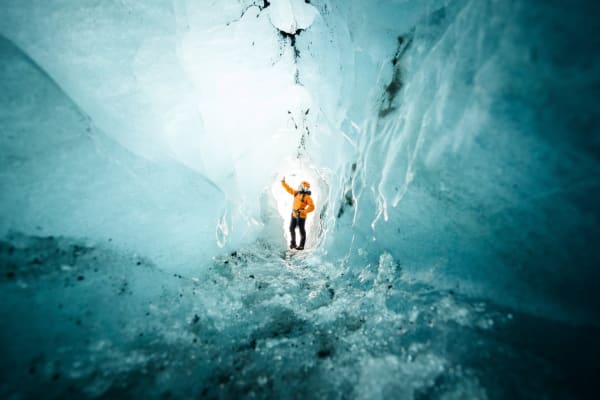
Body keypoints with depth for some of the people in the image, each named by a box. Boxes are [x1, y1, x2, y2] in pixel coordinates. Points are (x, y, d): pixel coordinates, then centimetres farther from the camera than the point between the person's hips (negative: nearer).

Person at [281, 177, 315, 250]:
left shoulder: (307, 197, -14)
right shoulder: (296, 193, 7)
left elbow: (312, 207, -18)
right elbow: (289, 189, 16)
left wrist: (303, 211, -24)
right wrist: (283, 182, 8)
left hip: (301, 216, -7)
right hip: (294, 215, 7)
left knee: (301, 230, 3)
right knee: (291, 229, 12)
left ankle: (301, 246, 14)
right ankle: (293, 243, 27)